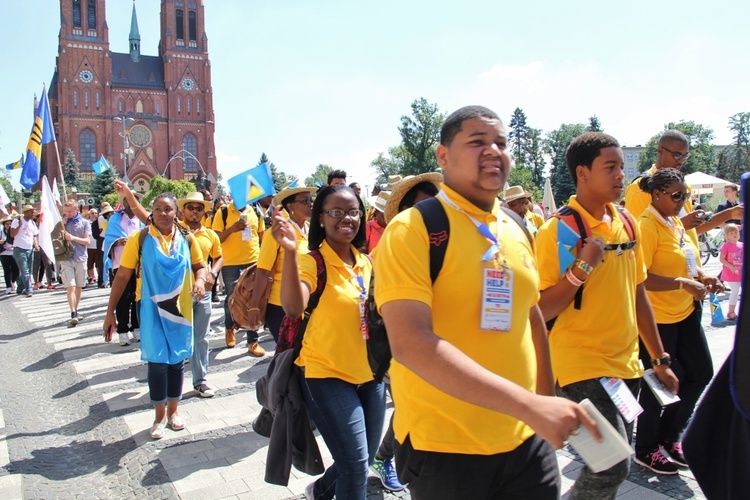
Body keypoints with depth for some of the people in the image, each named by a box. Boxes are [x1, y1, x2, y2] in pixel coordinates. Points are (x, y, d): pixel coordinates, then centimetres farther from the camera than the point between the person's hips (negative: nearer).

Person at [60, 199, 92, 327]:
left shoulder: (84, 223, 5)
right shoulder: (63, 222, 10)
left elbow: (87, 241, -1)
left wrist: (73, 238, -16)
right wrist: (62, 225, -5)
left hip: (80, 258, 0)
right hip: (66, 258, 0)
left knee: (78, 286, 9)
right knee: (70, 286, -9)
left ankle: (76, 311, 21)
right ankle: (73, 314, -15)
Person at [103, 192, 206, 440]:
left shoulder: (186, 238, 0)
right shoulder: (139, 239, -7)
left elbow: (199, 265, 11)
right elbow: (122, 276, -5)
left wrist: (200, 280, -13)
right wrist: (110, 311, -5)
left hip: (181, 308, 3)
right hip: (152, 309, -2)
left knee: (177, 360, 12)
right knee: (157, 361, 0)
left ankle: (173, 410, 30)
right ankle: (160, 416, 20)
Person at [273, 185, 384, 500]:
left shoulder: (366, 262, 4)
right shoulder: (312, 262, -15)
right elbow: (293, 308, -34)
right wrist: (290, 250, -42)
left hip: (369, 376, 7)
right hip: (328, 376, -7)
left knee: (364, 459, 19)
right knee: (356, 463, -5)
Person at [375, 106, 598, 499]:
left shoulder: (518, 232, 6)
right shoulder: (412, 230, -15)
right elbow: (410, 343, -25)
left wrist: (547, 404, 12)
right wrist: (528, 405, -28)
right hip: (443, 448, -5)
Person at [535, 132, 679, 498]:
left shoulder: (627, 223, 7)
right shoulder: (558, 230, -13)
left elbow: (637, 294, 14)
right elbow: (541, 311, -14)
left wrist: (659, 360, 16)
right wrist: (582, 266, -26)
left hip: (626, 365, 7)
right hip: (581, 366, -7)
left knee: (615, 463, 14)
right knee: (613, 465, -12)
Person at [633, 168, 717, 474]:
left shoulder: (676, 222, 11)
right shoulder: (647, 225, -18)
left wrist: (701, 277, 7)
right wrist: (683, 284, -27)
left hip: (685, 312, 9)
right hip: (657, 318, -9)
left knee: (700, 374, 14)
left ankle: (669, 435, 33)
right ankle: (646, 450, 22)